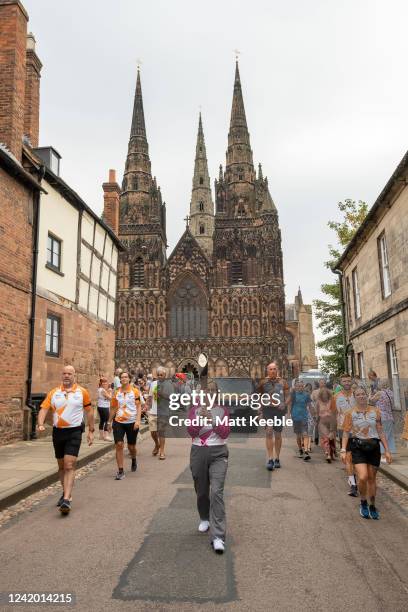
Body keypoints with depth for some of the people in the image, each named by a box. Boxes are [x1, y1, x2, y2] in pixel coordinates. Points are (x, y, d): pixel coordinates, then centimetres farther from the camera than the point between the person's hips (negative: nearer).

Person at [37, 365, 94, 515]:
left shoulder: (82, 392, -2)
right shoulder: (53, 392, 4)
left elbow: (89, 411, 5)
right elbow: (44, 409, -3)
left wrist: (91, 431, 5)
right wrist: (40, 424, -21)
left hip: (74, 432, -4)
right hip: (58, 432, 4)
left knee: (69, 466, -13)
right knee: (61, 466, 16)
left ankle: (66, 500, -13)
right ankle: (66, 493, 35)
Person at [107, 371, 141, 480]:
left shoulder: (135, 391, -3)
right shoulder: (116, 392, 6)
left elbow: (139, 406, -5)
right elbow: (113, 408, 15)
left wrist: (138, 420, -16)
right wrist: (109, 422, 17)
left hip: (132, 422, -2)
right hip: (118, 422, 2)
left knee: (131, 446, 10)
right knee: (119, 445, -11)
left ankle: (134, 460, 43)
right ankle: (120, 471, -1)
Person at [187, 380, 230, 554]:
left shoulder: (223, 410, 0)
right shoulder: (194, 409, 2)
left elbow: (225, 433, -10)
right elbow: (191, 432, -10)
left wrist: (212, 419, -24)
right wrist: (200, 418, -25)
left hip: (218, 453, -2)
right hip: (198, 452, 2)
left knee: (217, 492, -14)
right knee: (201, 491, 16)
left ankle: (218, 536, -12)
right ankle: (205, 519, 43)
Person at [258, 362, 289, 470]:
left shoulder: (283, 382, 6)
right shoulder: (263, 382, 5)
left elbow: (287, 396, 7)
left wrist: (284, 404, -11)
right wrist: (260, 411, 7)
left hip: (279, 410, 1)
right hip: (267, 409, -1)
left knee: (278, 435, 9)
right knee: (269, 432, -15)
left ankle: (277, 458, 23)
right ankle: (270, 459, -14)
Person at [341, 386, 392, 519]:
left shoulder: (375, 411, 5)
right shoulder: (350, 413, 0)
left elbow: (380, 432, 7)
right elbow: (346, 433, -2)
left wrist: (387, 450, 4)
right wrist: (343, 450, -11)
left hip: (373, 447, 2)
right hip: (358, 448, -2)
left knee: (372, 478, 12)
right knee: (362, 477, -16)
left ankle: (372, 506, 32)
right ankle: (363, 503, 11)